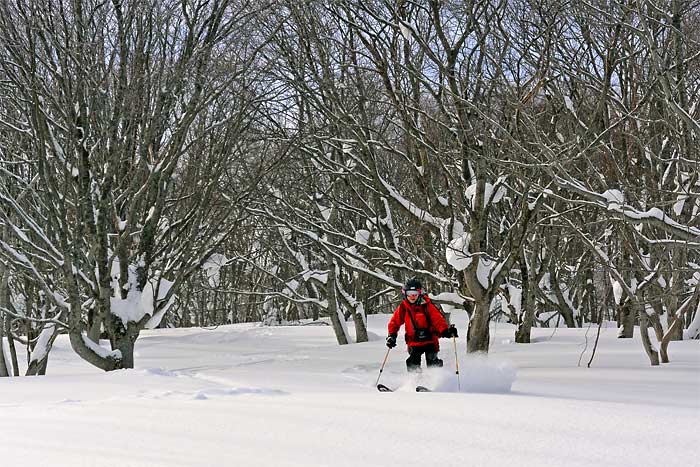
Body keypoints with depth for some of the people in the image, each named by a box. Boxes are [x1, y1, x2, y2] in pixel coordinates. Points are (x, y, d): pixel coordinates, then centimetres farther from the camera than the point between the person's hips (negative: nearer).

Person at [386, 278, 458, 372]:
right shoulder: (403, 308, 1)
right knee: (413, 364, -11)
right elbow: (395, 322, 11)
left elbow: (438, 319, -14)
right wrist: (392, 336, 0)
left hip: (430, 340, -2)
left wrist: (445, 331, -29)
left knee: (433, 363, -8)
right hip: (414, 342, 2)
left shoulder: (426, 305, -8)